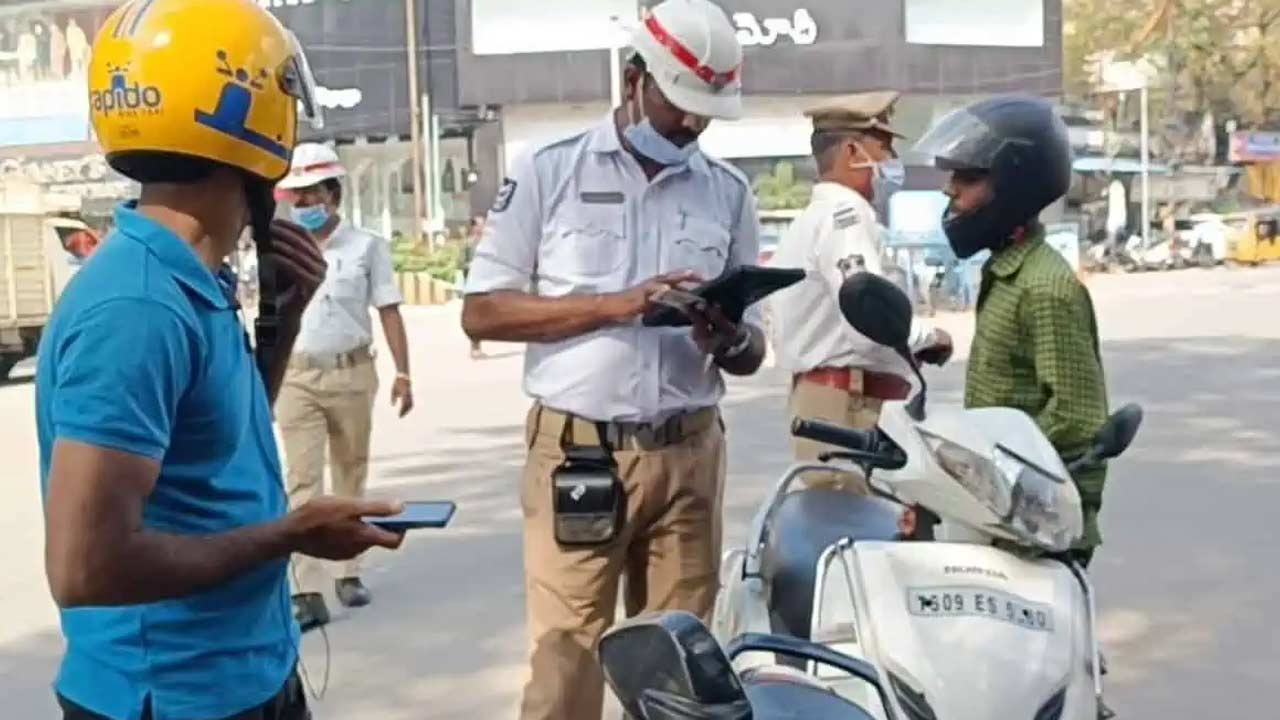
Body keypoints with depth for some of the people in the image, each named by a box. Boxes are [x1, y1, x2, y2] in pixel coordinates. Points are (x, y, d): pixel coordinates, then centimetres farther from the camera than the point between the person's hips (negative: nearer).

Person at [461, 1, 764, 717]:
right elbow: (482, 310, -3)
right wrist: (614, 306, -13)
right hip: (576, 451, -3)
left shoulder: (729, 191, 10)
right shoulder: (549, 171, 2)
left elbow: (753, 352, 13)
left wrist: (729, 340, -12)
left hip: (688, 453, 3)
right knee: (565, 661, -2)